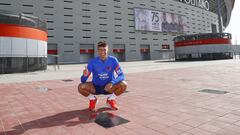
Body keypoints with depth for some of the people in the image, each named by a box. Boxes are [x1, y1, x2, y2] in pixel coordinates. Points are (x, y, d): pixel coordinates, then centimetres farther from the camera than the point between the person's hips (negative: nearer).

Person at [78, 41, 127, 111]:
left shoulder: (113, 60, -14)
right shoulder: (92, 62, -15)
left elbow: (121, 75, -18)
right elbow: (83, 80, -15)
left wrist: (112, 82, -36)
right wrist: (85, 76, -40)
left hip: (109, 87, 0)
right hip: (95, 87, 0)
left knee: (123, 84, -27)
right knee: (81, 87, -26)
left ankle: (111, 99, 3)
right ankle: (92, 99, 7)